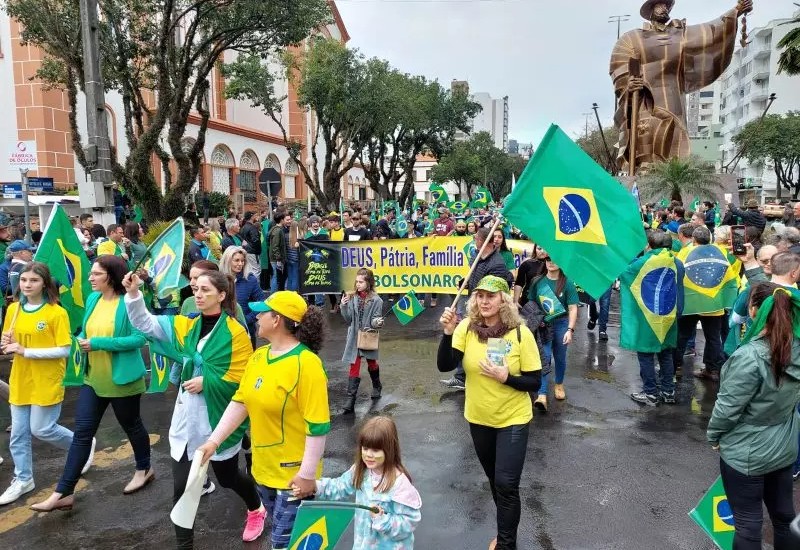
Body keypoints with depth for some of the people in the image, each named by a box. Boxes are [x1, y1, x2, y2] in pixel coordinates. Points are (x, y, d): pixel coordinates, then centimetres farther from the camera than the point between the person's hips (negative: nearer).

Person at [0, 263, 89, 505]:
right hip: (20, 381, 6)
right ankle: (23, 480, 27)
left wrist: (26, 351, -21)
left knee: (41, 429, 1)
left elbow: (64, 350, -17)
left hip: (46, 382, -5)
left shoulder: (57, 313, -14)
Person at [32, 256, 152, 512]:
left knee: (131, 425, 14)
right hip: (93, 378, 6)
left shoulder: (129, 303, -19)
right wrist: (81, 340, -8)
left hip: (121, 378, -6)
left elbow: (139, 338, -24)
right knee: (82, 431, 6)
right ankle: (63, 493, 12)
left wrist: (99, 343, -24)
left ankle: (144, 469, 38)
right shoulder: (92, 299, 4)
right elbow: (87, 331, 16)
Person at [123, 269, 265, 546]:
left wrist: (205, 382, -19)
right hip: (186, 418, 4)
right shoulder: (185, 326, 2)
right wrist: (133, 293, -21)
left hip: (219, 418, -4)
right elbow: (146, 324, -8)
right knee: (181, 487, 5)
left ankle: (256, 509, 48)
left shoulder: (235, 332, -14)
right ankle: (184, 544, 23)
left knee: (227, 477, 18)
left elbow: (242, 378, -14)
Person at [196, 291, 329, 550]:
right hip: (264, 467, 7)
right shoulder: (258, 356, 1)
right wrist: (214, 440, 2)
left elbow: (318, 425, -22)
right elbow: (240, 402, 7)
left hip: (293, 472, -7)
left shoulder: (306, 363, -23)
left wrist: (307, 474, -21)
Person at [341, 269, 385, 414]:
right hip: (354, 338, 1)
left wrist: (378, 322, -33)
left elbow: (375, 321, -11)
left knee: (372, 364, 20)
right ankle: (350, 400, -1)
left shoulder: (376, 300, -12)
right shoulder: (352, 298, -3)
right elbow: (348, 320, -4)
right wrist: (343, 307, -19)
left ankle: (377, 387, 47)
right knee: (354, 368, -2)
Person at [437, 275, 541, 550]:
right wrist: (448, 332, -34)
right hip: (478, 419, 4)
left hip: (513, 419, -3)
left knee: (506, 483, -4)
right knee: (495, 481, 21)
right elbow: (445, 366, -21)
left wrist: (506, 377, -27)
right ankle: (507, 528, 45)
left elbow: (535, 382, -11)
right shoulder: (466, 328, -10)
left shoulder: (521, 333, -16)